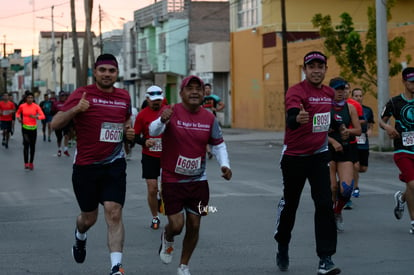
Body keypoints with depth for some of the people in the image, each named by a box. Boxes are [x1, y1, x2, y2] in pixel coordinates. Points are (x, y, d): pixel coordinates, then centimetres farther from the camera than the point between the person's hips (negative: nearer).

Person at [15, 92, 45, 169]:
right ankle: (26, 163, -12)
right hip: (25, 127, -1)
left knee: (32, 146, 7)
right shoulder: (22, 106, 0)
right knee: (26, 144, -14)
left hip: (33, 128, 1)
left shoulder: (36, 106, -3)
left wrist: (36, 116, -28)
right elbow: (17, 113, 18)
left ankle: (31, 163, 21)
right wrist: (18, 117, -3)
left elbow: (42, 116, -10)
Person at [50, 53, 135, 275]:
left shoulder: (124, 97, 6)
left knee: (114, 213, -13)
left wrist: (129, 131, 4)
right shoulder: (82, 94, -8)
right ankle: (80, 237, 48)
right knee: (89, 218, 11)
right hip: (85, 166, -2)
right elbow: (55, 124, -12)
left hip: (114, 165, 2)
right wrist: (75, 109, -29)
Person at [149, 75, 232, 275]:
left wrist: (224, 164, -6)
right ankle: (167, 239, 31)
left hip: (198, 181, 4)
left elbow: (218, 144, 11)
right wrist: (162, 120, -51)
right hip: (172, 180, -4)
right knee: (177, 224, -8)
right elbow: (153, 131, -29)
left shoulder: (209, 118, 0)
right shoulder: (172, 112, -13)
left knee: (194, 226, 5)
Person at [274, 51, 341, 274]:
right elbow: (291, 118, -36)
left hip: (319, 155, 4)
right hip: (294, 156, -4)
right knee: (289, 204, 10)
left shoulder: (329, 93, 5)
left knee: (325, 204, -9)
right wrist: (297, 119, -57)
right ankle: (282, 247, 33)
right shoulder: (296, 91, -15)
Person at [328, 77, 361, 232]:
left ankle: (338, 212, 18)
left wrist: (348, 131, -13)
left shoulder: (350, 107, 7)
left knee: (347, 188, -11)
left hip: (346, 150, 2)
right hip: (328, 150, -2)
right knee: (332, 187, -7)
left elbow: (358, 130, 7)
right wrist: (333, 141, -19)